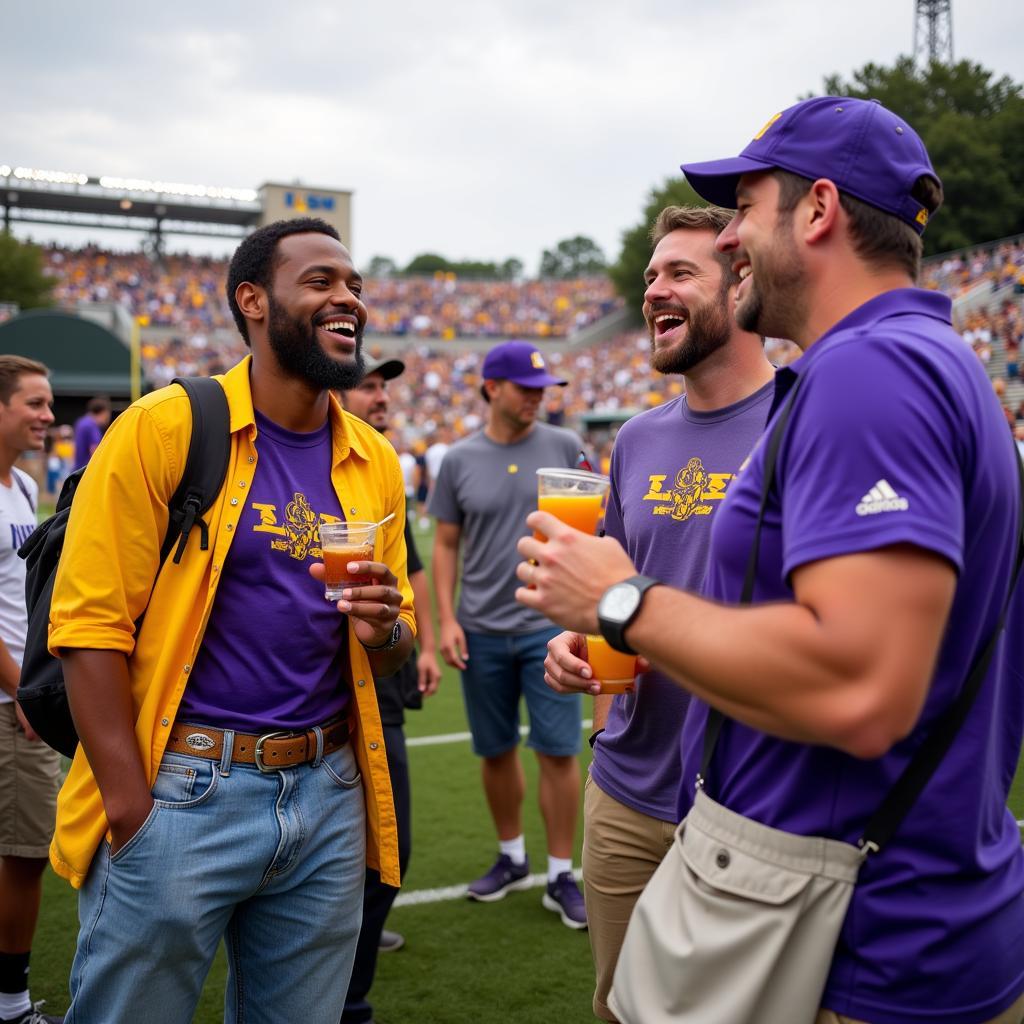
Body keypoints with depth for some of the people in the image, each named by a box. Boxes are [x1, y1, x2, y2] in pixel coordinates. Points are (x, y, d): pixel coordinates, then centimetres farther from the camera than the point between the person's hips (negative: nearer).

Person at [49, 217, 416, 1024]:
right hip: (182, 789, -4)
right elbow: (90, 625, -10)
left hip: (329, 793, 5)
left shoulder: (376, 461, 6)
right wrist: (132, 809, -15)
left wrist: (384, 629, -10)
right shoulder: (164, 428, -8)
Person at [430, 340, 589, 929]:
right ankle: (512, 859, 32)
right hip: (482, 631, 2)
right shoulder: (460, 460, 2)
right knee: (496, 751, 13)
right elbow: (447, 544, 6)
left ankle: (561, 877, 13)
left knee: (558, 752, -2)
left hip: (549, 625, -1)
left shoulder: (563, 447, 0)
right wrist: (447, 620, -2)